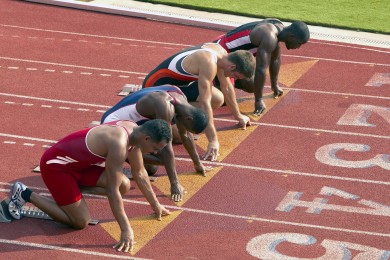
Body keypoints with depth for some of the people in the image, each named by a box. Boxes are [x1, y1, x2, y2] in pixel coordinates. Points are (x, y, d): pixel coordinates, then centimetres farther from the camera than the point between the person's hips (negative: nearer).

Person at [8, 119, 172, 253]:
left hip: (77, 162, 9)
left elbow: (140, 174, 10)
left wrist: (155, 205, 15)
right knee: (81, 221, -8)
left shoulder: (134, 131, -5)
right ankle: (25, 194, 1)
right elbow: (112, 191, -30)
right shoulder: (119, 144, -33)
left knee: (124, 186, -3)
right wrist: (126, 230, -28)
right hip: (55, 164, -9)